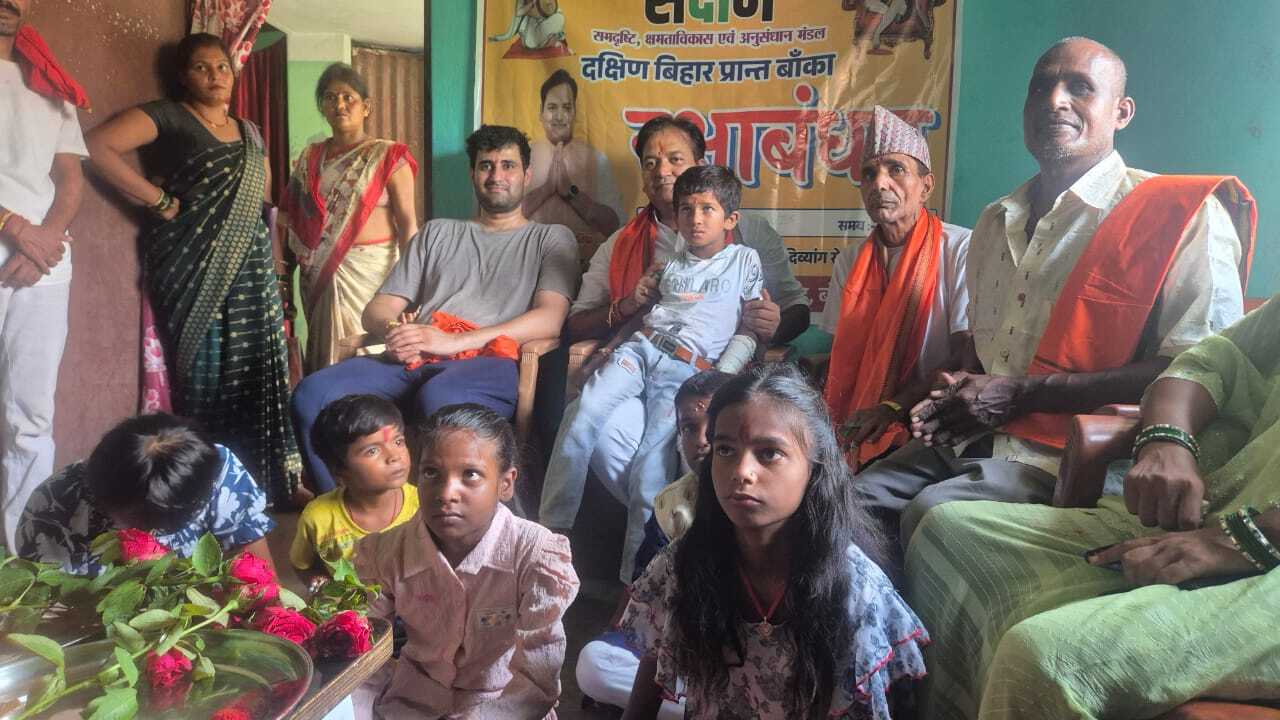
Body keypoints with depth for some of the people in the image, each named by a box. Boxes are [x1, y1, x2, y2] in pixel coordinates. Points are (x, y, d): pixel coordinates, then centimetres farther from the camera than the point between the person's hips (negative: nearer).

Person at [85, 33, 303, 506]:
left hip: (249, 266, 6)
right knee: (207, 379, -5)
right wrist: (161, 202, -14)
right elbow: (97, 146, -15)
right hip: (194, 267, -5)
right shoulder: (167, 116, -1)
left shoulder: (249, 131, 18)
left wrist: (250, 220, 10)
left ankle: (271, 482, 10)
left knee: (260, 374, 3)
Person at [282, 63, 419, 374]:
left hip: (371, 268, -4)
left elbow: (408, 223, -9)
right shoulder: (309, 157, 11)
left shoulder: (388, 156, -4)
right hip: (320, 272, 5)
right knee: (324, 350, 9)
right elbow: (293, 215, 16)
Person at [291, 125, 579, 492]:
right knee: (313, 393, -24)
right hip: (412, 360, 4)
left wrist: (453, 342, -12)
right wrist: (394, 332, -4)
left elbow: (550, 319, -1)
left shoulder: (552, 238, 18)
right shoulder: (437, 232, 30)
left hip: (489, 362, -4)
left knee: (439, 397, -40)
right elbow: (376, 310, 24)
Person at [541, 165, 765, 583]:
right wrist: (638, 299, 14)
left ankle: (635, 578, -14)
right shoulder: (671, 261, 25)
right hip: (641, 347, 4)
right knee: (583, 412, -24)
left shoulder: (744, 260, 14)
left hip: (689, 370, -4)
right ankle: (550, 528, -18)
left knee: (652, 460, -21)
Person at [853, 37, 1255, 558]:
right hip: (969, 437, 6)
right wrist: (955, 396, 2)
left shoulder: (1183, 216, -4)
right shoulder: (995, 222, 17)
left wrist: (1022, 394, -14)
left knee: (932, 513, -29)